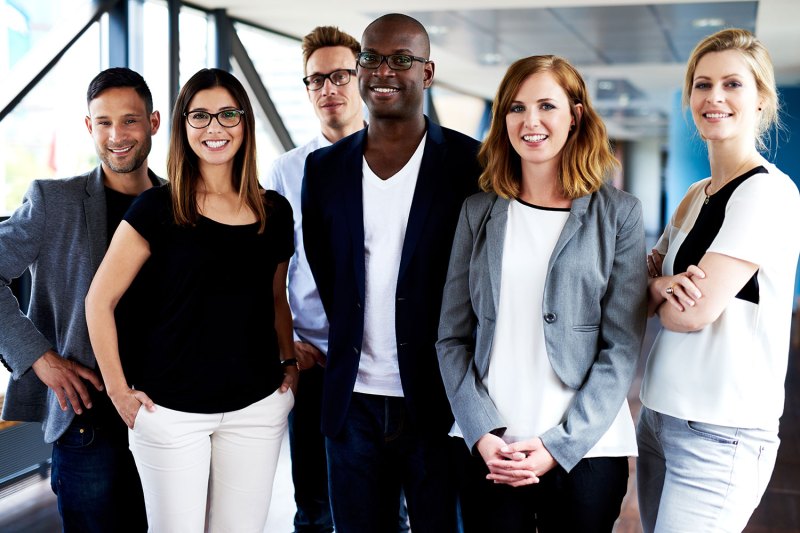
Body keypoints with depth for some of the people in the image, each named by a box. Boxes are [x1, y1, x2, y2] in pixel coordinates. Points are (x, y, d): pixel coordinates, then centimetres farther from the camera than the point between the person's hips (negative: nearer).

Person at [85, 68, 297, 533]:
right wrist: (119, 390, -5)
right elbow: (100, 300, -3)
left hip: (257, 407, 3)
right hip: (171, 409, -3)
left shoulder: (275, 211, 5)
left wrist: (290, 363, 6)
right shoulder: (158, 208, -6)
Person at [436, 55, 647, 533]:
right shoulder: (479, 211, 6)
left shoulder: (619, 214, 0)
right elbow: (453, 337, 4)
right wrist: (482, 434, -8)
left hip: (585, 451, -1)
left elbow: (623, 346, -4)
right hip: (488, 451, 2)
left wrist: (559, 444, -11)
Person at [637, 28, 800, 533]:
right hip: (659, 413, 8)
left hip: (718, 433, -8)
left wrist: (657, 291, 1)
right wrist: (663, 286, -11)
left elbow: (693, 313, -20)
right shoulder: (694, 197, 13)